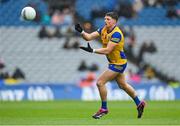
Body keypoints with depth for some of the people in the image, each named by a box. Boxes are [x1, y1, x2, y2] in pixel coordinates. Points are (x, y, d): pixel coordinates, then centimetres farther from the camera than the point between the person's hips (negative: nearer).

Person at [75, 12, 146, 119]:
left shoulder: (117, 34, -25)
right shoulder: (103, 30, -1)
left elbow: (107, 50, -31)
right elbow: (89, 37, -4)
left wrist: (92, 50, -36)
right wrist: (81, 31, -22)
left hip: (119, 63, -9)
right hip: (114, 63, 9)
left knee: (100, 82, -12)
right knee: (123, 85, 21)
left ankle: (104, 108, 1)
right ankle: (139, 103, 35)